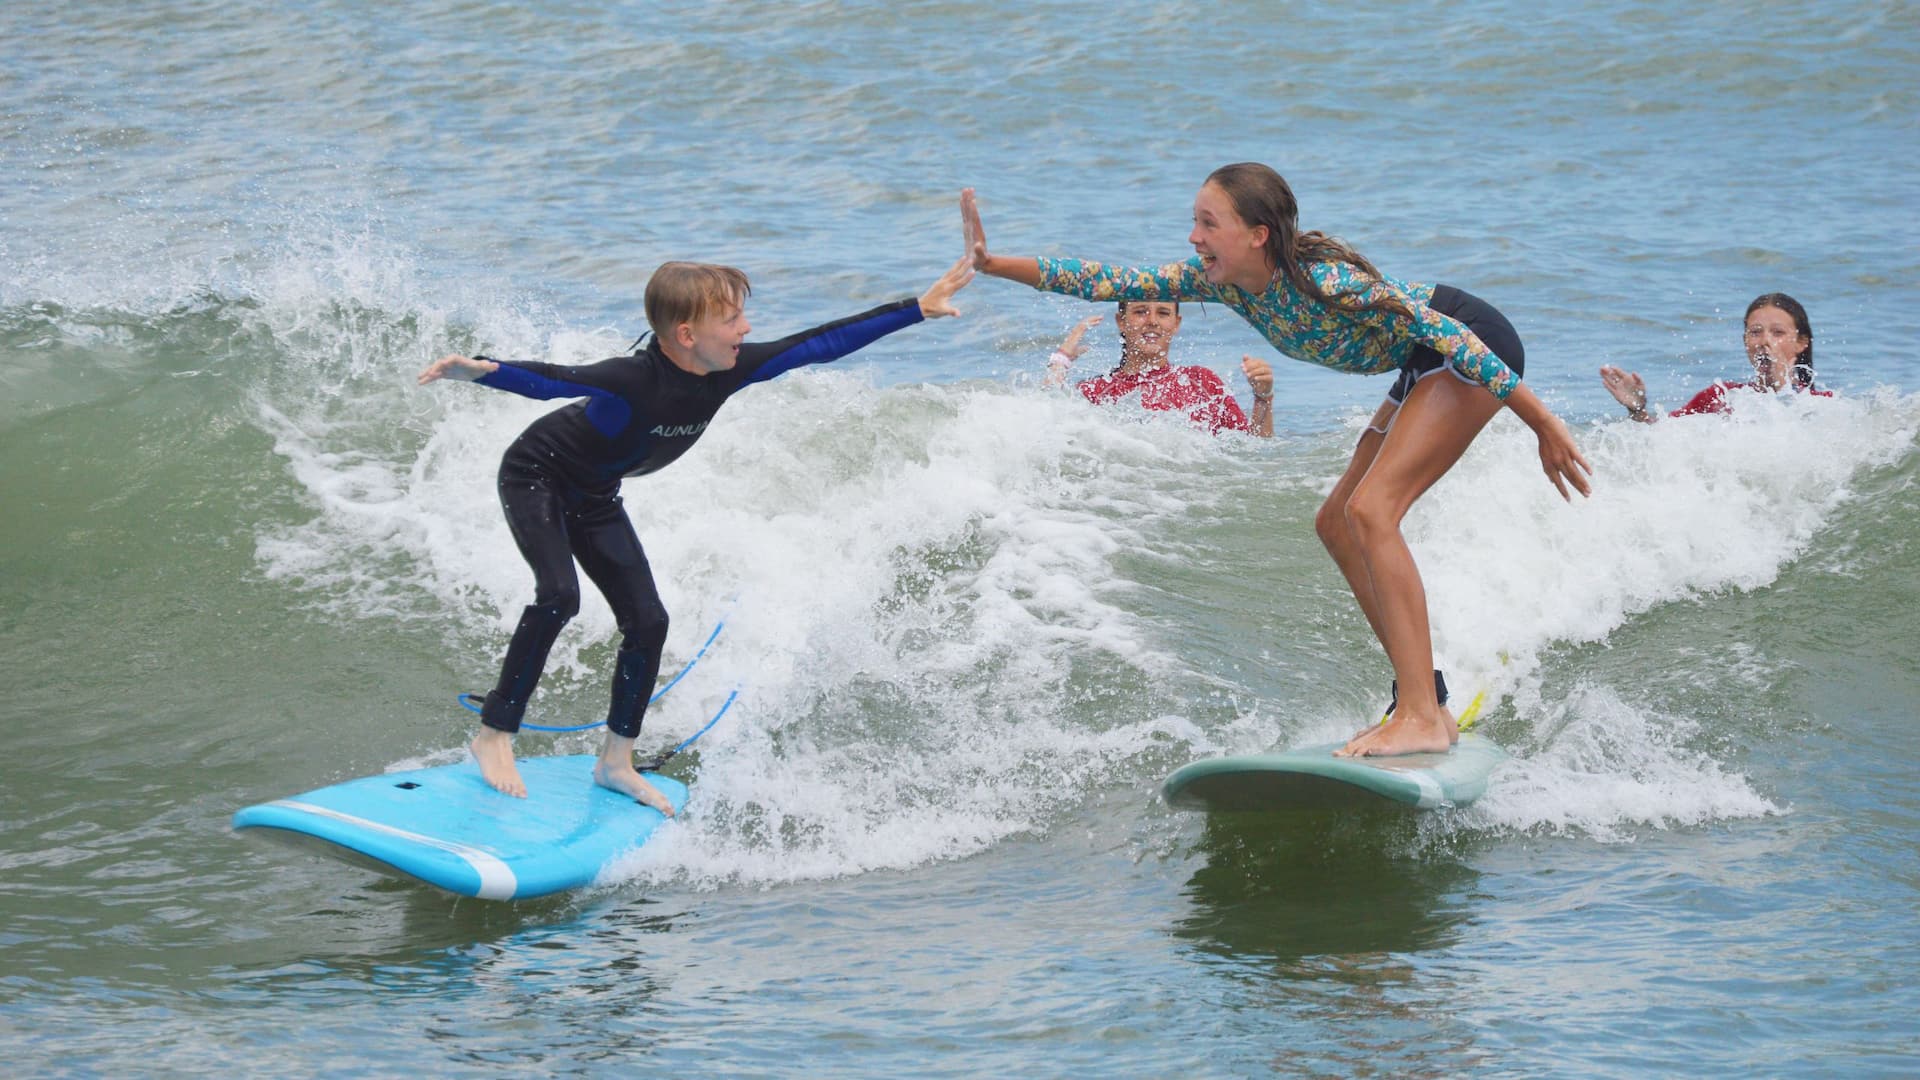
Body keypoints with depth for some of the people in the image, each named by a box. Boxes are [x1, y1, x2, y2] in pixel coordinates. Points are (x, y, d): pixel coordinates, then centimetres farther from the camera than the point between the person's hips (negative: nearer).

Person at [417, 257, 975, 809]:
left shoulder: (730, 369, -18)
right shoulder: (633, 381, -38)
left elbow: (821, 343, -11)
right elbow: (549, 379, -51)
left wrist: (919, 308, -8)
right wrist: (478, 370, -70)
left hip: (594, 496, 7)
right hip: (535, 476, -7)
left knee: (646, 621, 0)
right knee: (558, 595, -27)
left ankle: (616, 761, 15)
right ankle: (494, 735, -15)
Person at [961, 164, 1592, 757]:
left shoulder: (1323, 281, -29)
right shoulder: (1222, 280, -6)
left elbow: (1451, 335, -28)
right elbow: (1115, 282, 0)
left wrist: (1544, 427, -27)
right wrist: (997, 266, -9)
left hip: (1478, 350, -10)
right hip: (1426, 368, 10)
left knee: (1370, 510, -21)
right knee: (1337, 523, 10)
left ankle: (1422, 719, -25)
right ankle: (1423, 699, 15)